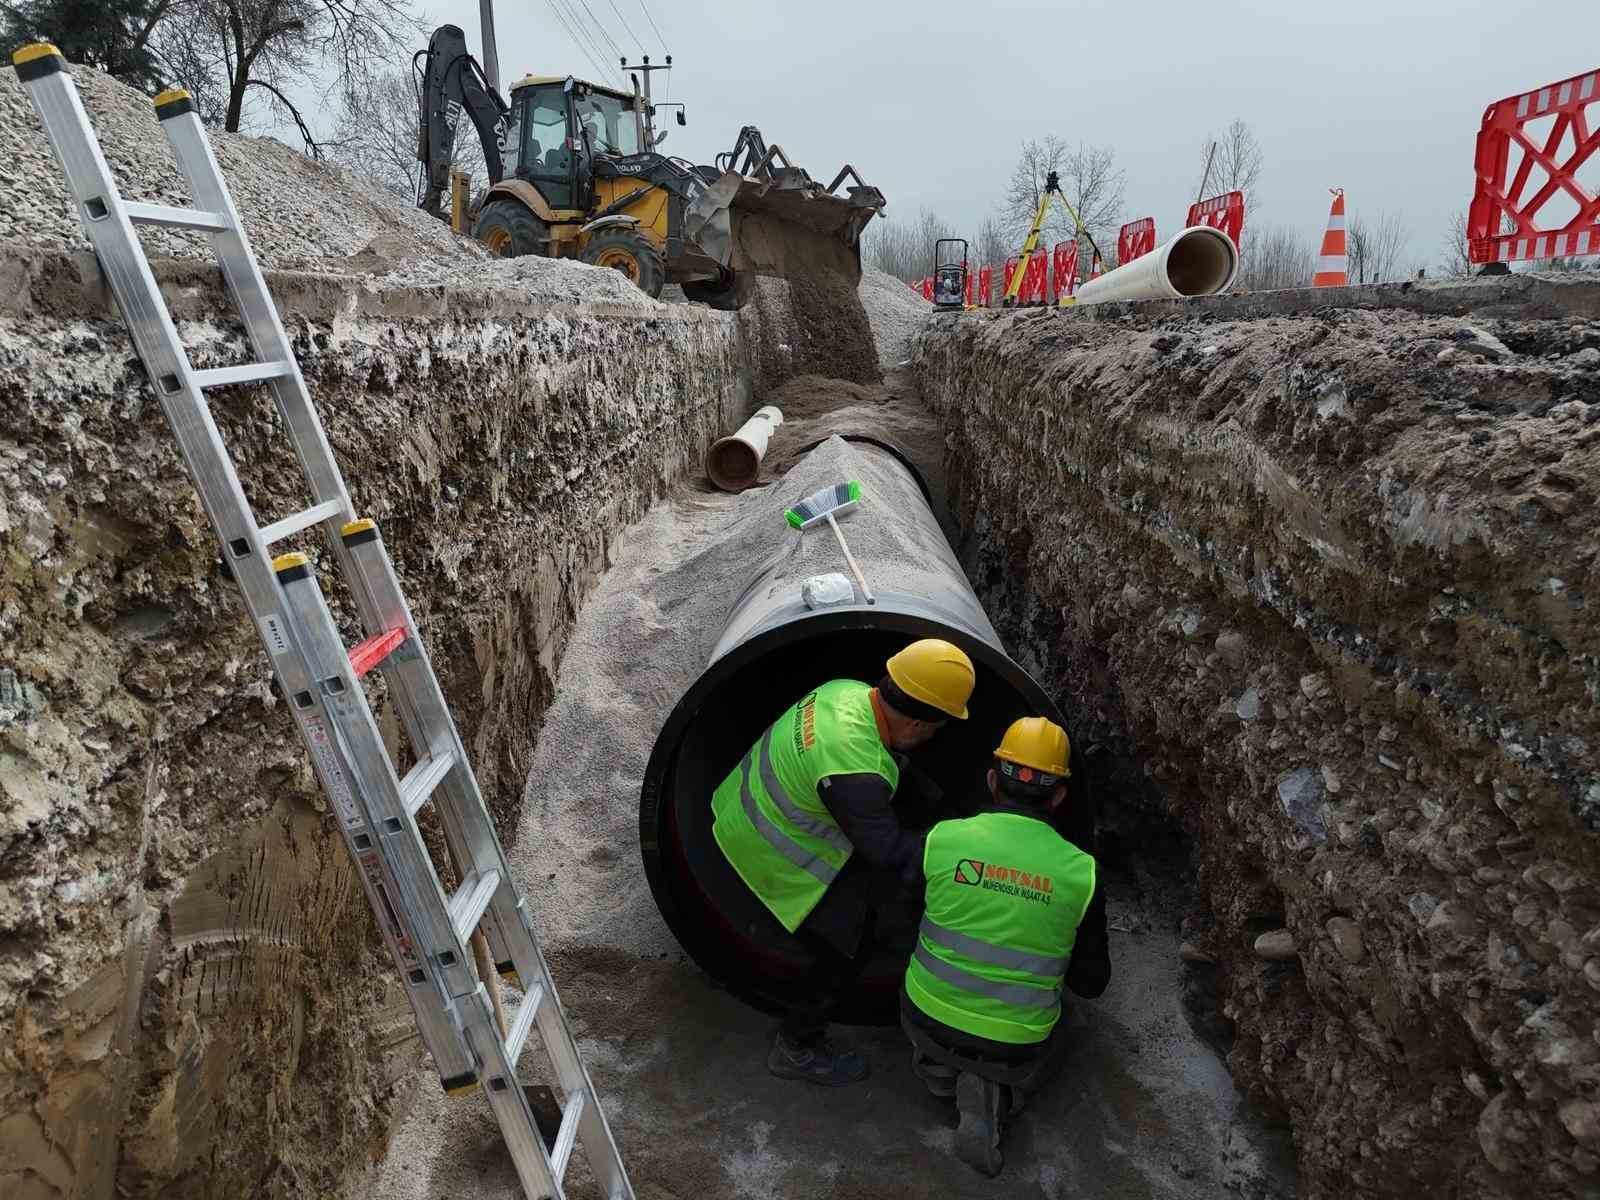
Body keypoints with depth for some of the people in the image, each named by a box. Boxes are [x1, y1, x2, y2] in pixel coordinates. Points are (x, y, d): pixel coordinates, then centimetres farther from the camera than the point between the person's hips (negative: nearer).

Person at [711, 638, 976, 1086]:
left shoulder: (848, 691, -13)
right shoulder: (857, 775, -38)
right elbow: (889, 851, -26)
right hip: (772, 858, -8)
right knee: (846, 948, 7)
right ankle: (798, 1049, 25)